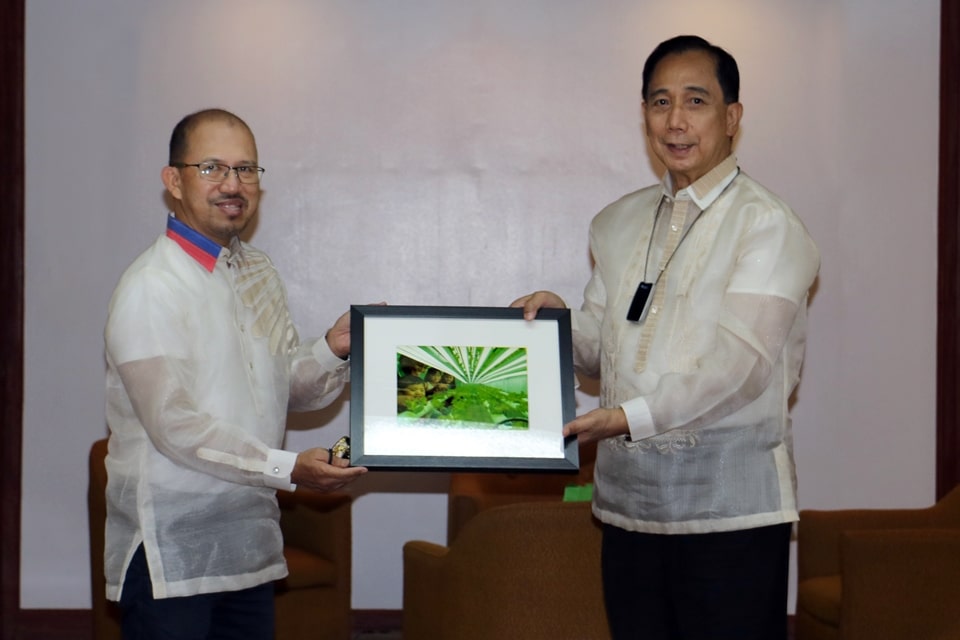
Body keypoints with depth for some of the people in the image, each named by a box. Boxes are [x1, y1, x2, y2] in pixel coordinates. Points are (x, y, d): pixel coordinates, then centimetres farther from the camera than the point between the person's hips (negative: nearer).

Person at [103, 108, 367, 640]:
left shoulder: (259, 273, 14)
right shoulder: (152, 287, -13)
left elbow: (289, 389, 17)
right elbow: (174, 425, -19)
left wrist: (334, 351, -4)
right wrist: (288, 469, -23)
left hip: (251, 540, 7)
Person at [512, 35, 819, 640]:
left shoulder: (766, 224, -7)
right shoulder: (618, 223, 16)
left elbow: (741, 362, -17)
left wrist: (631, 417, -25)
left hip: (730, 506, -6)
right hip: (629, 502, 6)